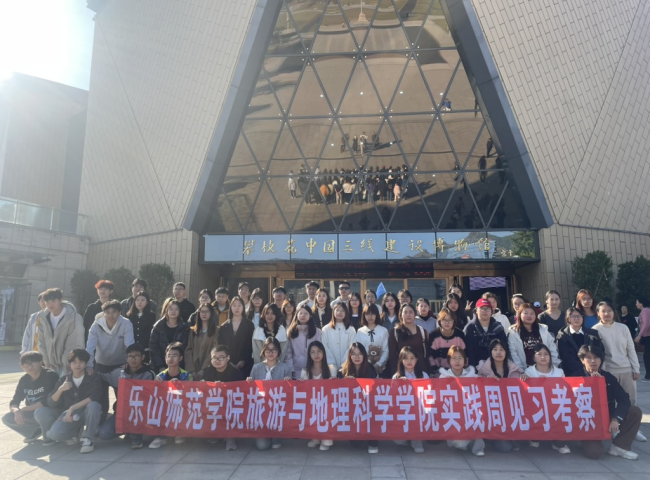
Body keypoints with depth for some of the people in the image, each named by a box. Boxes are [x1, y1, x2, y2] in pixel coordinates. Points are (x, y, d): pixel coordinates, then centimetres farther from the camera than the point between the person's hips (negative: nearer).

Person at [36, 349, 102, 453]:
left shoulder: (94, 378, -7)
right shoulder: (63, 380, 4)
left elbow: (94, 397, -23)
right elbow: (51, 403, 0)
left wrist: (73, 407, -29)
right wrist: (60, 389, -19)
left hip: (87, 415, -3)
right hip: (69, 416, 3)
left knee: (93, 405, -37)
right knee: (55, 433, -28)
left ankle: (88, 439, -17)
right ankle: (72, 435, 7)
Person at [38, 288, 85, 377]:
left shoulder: (74, 318, -19)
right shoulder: (44, 318, -1)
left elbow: (75, 345, -17)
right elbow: (42, 342, 6)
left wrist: (66, 364, -14)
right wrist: (47, 362, 3)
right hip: (52, 364, 5)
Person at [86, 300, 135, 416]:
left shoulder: (126, 325, -20)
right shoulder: (96, 325, -16)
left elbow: (130, 345, -28)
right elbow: (90, 347, -24)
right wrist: (89, 365, -36)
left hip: (120, 364, -1)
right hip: (101, 364, 1)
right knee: (101, 394, 8)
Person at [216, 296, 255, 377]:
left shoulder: (249, 325, 4)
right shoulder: (224, 326, 11)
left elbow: (250, 345, -2)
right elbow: (220, 345, 8)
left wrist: (243, 361, -11)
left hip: (244, 365, -2)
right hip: (227, 365, 2)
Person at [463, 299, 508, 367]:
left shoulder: (498, 327, 8)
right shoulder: (470, 328, -2)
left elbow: (504, 347, 7)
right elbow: (468, 349, -8)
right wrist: (473, 366, -16)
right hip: (478, 366, -3)